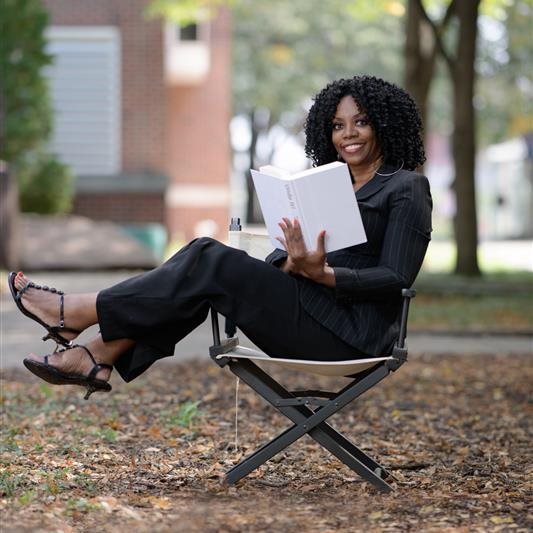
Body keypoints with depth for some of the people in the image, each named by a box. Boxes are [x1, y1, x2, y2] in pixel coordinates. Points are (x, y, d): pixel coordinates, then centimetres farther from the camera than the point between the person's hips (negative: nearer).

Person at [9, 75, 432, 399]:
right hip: (319, 320, 8)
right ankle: (97, 358, -14)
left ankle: (78, 312, -9)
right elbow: (288, 255, 12)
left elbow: (397, 278, -13)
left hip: (352, 333, -8)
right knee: (207, 257, -9)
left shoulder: (407, 188, -4)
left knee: (213, 264, -16)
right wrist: (292, 264, -12)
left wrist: (324, 274, -26)